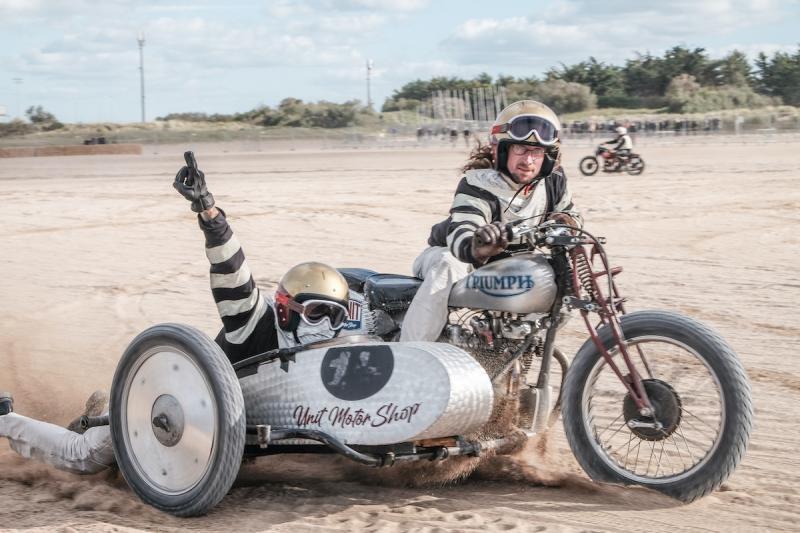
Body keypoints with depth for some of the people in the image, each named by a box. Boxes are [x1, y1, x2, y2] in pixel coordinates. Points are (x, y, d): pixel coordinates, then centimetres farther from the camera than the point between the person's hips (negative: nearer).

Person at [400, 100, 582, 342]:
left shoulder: (553, 182, -12)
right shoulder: (478, 185, -30)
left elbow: (571, 213, 6)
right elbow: (461, 234, -47)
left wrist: (567, 220, -22)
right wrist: (477, 249, -73)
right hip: (452, 252, -6)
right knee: (449, 268, -39)